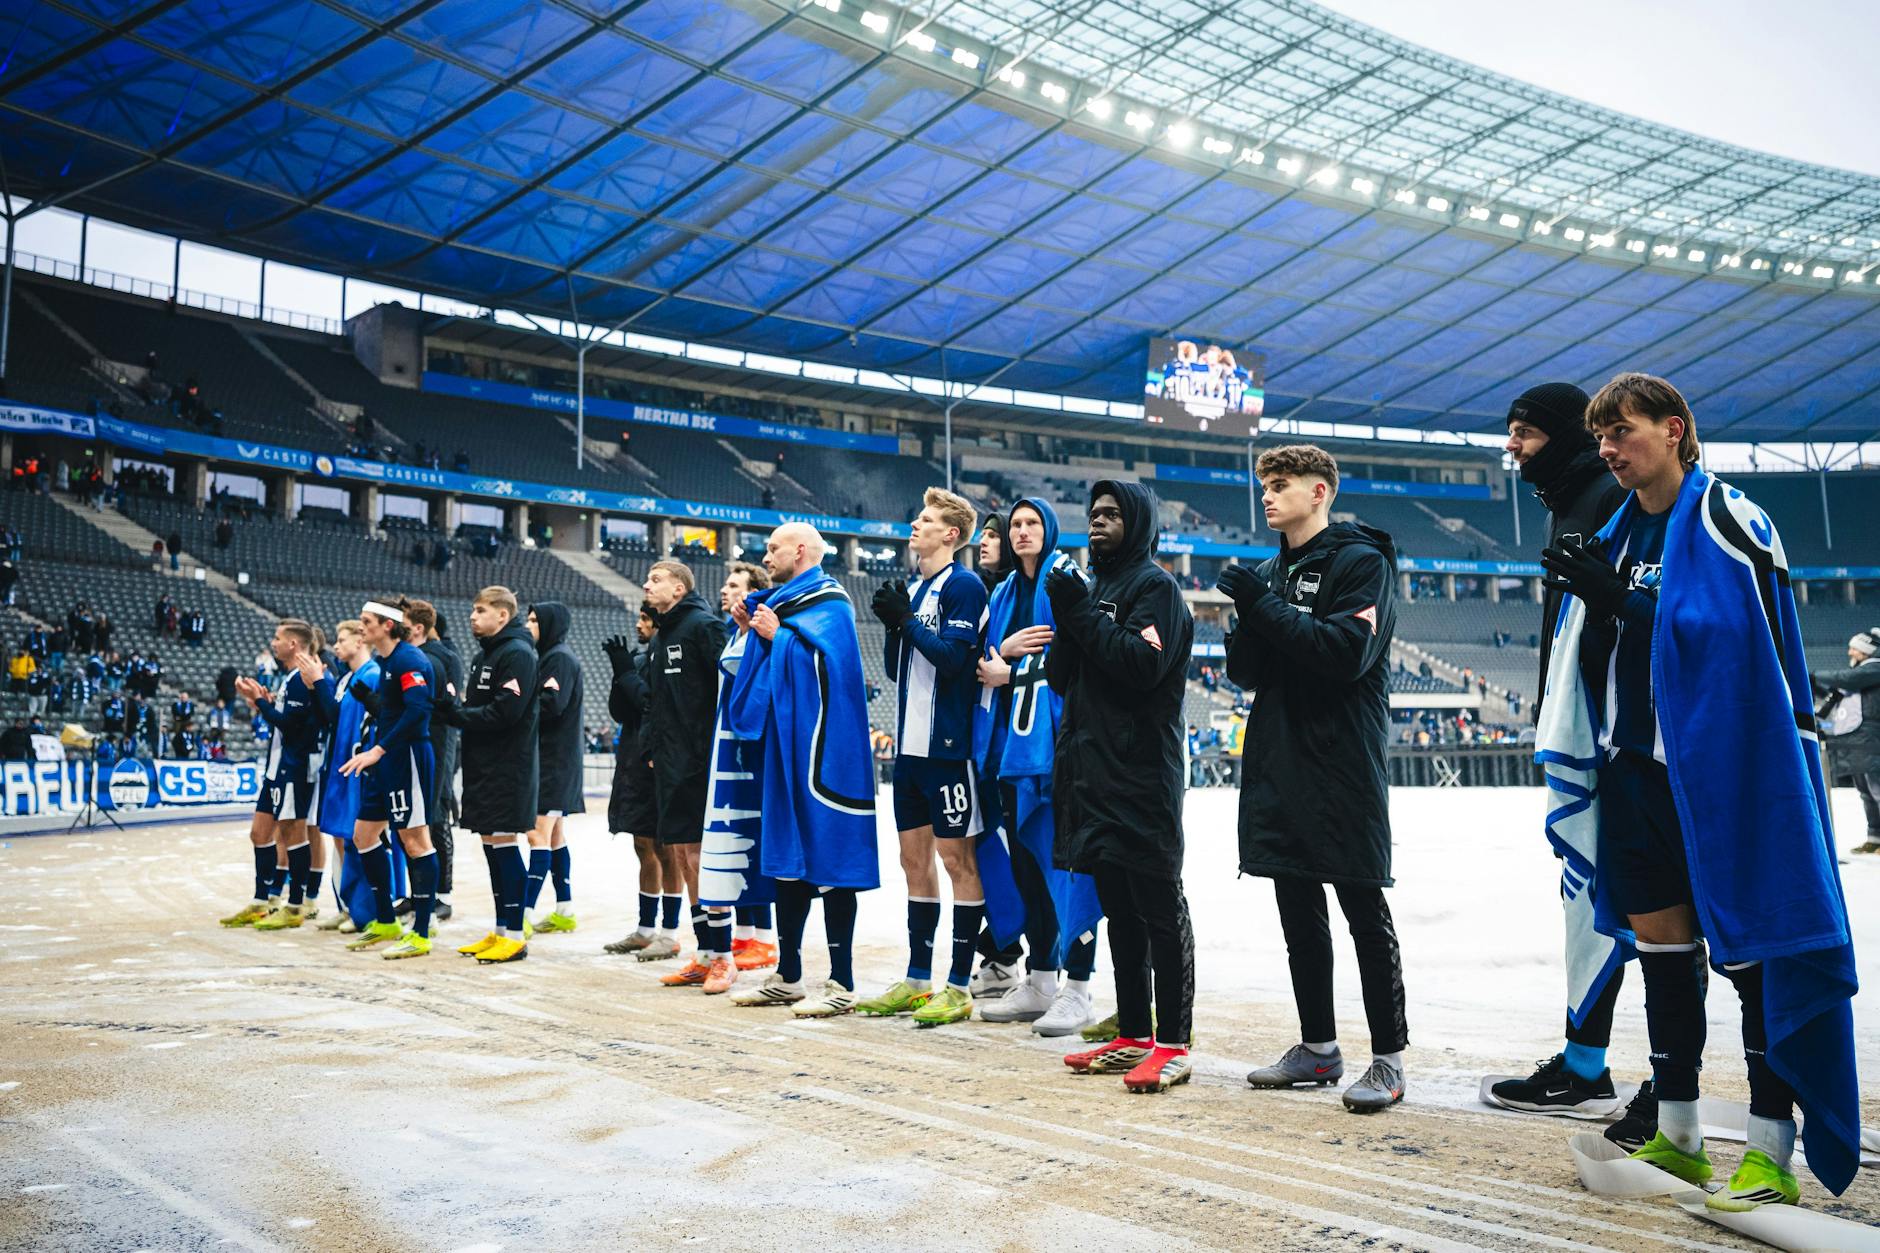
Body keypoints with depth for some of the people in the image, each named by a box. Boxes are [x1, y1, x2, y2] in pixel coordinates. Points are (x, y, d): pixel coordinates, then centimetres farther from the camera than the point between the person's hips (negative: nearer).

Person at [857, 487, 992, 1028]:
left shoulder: (964, 586, -8)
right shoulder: (911, 586, 14)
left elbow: (954, 657, -19)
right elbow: (896, 669, 15)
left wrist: (906, 619, -13)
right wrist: (892, 624, -1)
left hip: (948, 744, -8)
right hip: (910, 743, 8)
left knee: (957, 858, -1)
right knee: (915, 857, 12)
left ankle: (959, 987, 6)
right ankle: (917, 981, 22)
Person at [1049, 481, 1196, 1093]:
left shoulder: (1154, 585, -4)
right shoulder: (1094, 587, 20)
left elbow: (1144, 663, -19)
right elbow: (1060, 677, 15)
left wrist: (1082, 613, -13)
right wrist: (1067, 620, -1)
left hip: (1141, 773, -8)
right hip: (1093, 772, 8)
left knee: (1159, 909, -3)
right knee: (1118, 910, 12)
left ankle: (1173, 1044, 2)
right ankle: (1132, 1036, 20)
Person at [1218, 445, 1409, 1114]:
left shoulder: (1360, 561, -5)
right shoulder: (1271, 571, 16)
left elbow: (1348, 650, -19)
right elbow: (1247, 673, 12)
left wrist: (1266, 609, -17)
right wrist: (1245, 624, -8)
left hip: (1342, 767, -7)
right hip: (1278, 765, 7)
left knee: (1365, 913, 0)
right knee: (1298, 912, 12)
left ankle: (1388, 1057, 10)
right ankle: (1318, 1047, 23)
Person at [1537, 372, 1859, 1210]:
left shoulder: (1726, 520, -8)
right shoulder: (1617, 537, 14)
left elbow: (1746, 632, -20)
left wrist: (1625, 600, -22)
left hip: (1724, 775, -7)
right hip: (1635, 771, 7)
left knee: (1748, 946, -2)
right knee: (1659, 945, 11)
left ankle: (1771, 1156, 7)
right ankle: (1676, 1137, 23)